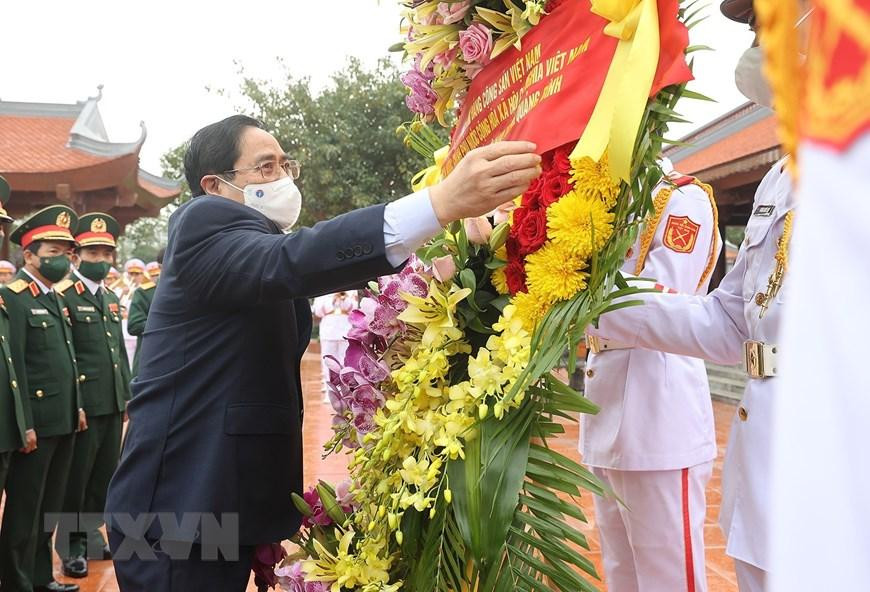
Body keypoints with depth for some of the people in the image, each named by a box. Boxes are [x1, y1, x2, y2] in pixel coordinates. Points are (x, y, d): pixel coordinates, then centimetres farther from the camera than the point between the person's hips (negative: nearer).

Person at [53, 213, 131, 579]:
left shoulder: (111, 298, 15)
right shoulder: (65, 296, -10)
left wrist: (128, 396, 16)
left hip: (113, 404, 7)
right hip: (83, 405, -7)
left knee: (104, 476, 16)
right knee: (76, 478, 6)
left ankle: (90, 533, 30)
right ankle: (72, 545, 20)